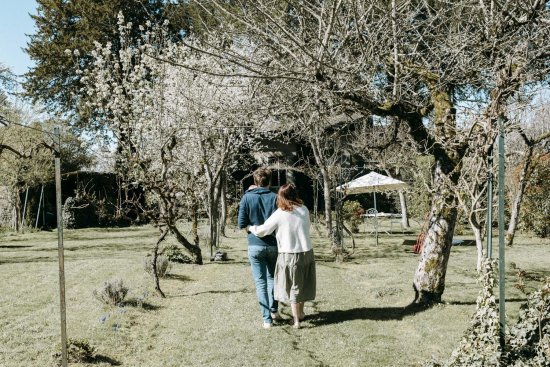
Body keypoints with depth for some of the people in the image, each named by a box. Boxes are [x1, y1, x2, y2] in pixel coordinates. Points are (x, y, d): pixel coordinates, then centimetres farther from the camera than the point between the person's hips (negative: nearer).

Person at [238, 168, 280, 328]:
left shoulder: (247, 198, -6)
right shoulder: (275, 197, -6)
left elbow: (241, 224, -7)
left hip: (255, 246, -1)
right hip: (274, 244, 1)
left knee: (260, 282, 6)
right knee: (272, 277, 22)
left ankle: (267, 318, 7)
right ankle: (274, 310, 25)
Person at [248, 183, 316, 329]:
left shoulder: (279, 214, -11)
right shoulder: (304, 210, -2)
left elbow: (261, 231, -7)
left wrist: (250, 228, 14)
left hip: (289, 255, -3)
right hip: (307, 253, 4)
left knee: (292, 286, 11)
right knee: (303, 284, 20)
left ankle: (296, 320, 18)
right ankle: (300, 313, 38)